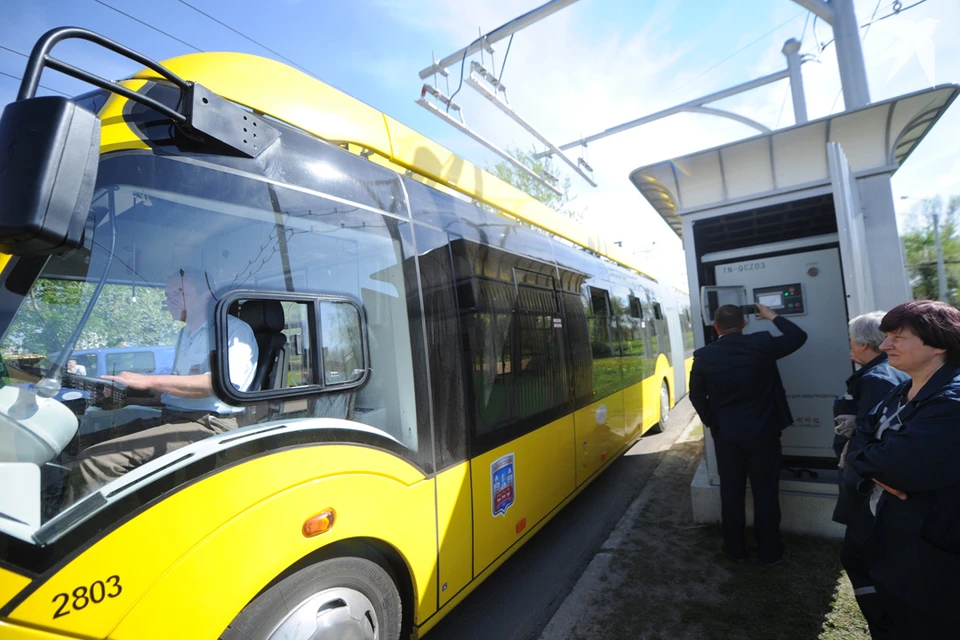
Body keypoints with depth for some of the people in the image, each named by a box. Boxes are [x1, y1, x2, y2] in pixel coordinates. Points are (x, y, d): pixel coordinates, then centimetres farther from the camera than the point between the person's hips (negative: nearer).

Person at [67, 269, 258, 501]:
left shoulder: (234, 329, -6)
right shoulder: (186, 333, 25)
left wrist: (148, 381, -18)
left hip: (206, 425, -9)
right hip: (170, 418, 9)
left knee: (96, 461, -22)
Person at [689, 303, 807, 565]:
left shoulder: (703, 356, -9)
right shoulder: (762, 344, -12)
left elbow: (697, 396, -1)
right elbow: (799, 336, 5)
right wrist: (773, 316, 16)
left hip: (725, 435, 1)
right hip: (762, 433, 0)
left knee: (731, 493, 12)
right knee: (766, 493, 13)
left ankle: (735, 550, 26)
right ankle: (770, 552, 27)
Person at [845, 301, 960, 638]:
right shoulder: (900, 393, 6)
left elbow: (903, 466, -29)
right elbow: (859, 442, 1)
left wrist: (864, 455, -11)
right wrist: (880, 469, -18)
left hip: (928, 553, -8)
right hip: (885, 536, 8)